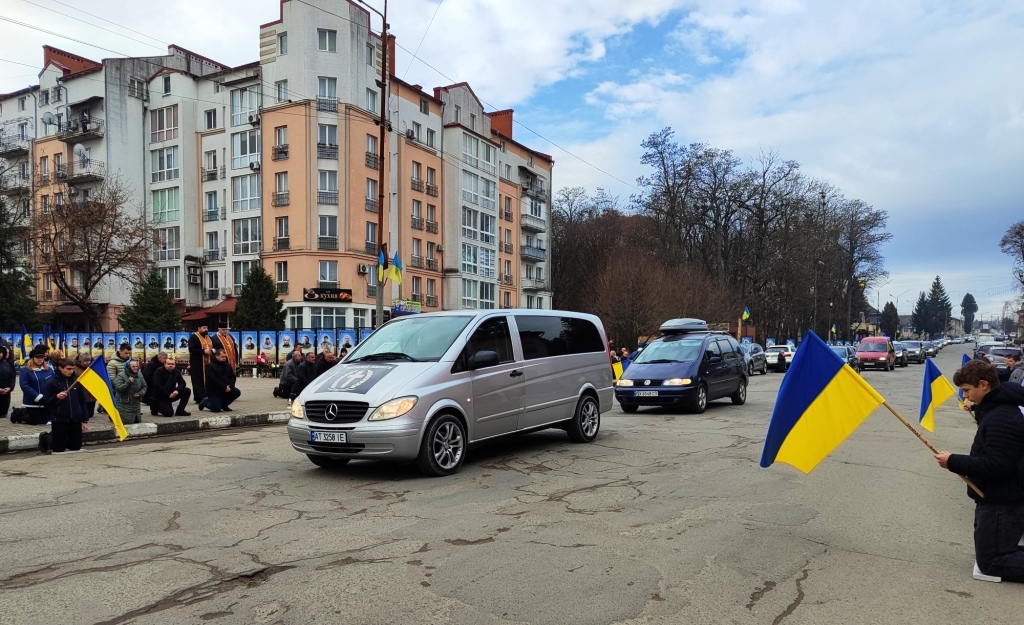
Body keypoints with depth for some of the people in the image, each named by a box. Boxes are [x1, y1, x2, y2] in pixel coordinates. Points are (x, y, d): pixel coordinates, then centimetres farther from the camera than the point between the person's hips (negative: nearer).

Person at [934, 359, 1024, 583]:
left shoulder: (1001, 418, -25)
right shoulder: (996, 409, 8)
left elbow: (997, 466, -29)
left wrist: (954, 462, -23)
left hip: (1002, 503, -10)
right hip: (998, 498, 10)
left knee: (990, 564, -1)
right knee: (991, 554, 20)